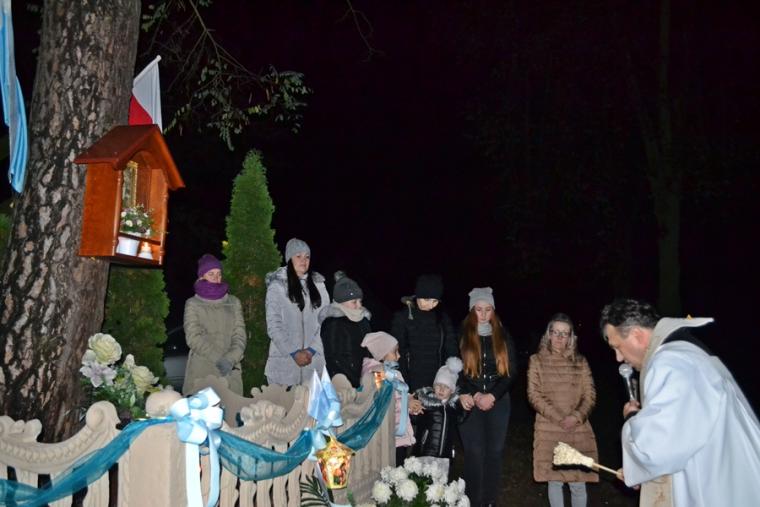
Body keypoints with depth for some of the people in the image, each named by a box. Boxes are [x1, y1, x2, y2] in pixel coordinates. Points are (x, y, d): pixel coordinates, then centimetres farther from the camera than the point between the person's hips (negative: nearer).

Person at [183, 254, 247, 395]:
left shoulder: (233, 302, 15)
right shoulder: (193, 304, 9)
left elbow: (239, 336, 7)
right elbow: (193, 337, -3)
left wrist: (230, 359, -11)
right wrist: (218, 358, -13)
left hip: (230, 372, 2)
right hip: (201, 372, -2)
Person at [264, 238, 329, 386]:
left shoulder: (318, 285, 10)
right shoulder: (277, 286, -1)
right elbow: (273, 326, -5)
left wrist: (311, 350, -5)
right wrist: (294, 353, -11)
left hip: (314, 359, 3)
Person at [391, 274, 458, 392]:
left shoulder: (442, 318, 7)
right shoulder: (402, 318, -2)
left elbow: (452, 352, 6)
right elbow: (397, 354, -3)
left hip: (438, 385, 3)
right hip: (412, 385, -2)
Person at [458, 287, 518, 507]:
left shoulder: (503, 336, 6)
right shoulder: (462, 335, -1)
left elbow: (512, 371, 3)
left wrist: (492, 396, -9)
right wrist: (475, 395, -11)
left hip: (498, 401, 2)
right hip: (471, 401, -2)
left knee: (494, 451, 6)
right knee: (474, 452, -2)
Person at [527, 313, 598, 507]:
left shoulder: (580, 362, 8)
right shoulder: (537, 360, 2)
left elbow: (590, 395, 5)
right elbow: (534, 395, -3)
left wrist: (576, 416, -13)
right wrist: (558, 418, -13)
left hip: (578, 429, 1)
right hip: (549, 430, -1)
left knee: (579, 482, 1)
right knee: (554, 480, 1)